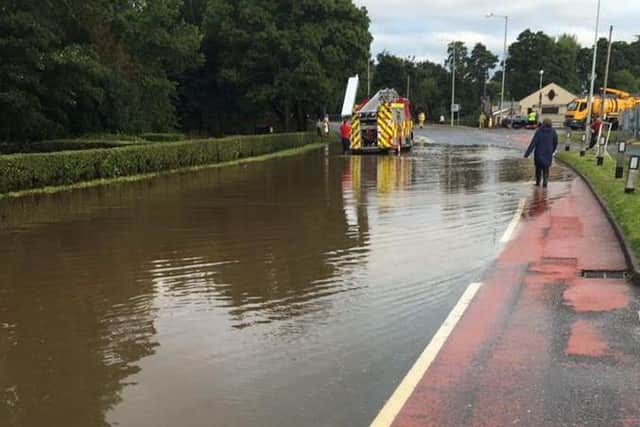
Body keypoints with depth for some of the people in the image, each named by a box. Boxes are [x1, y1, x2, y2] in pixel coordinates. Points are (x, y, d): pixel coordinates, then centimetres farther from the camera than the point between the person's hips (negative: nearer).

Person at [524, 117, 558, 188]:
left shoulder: (539, 131, -13)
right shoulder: (553, 132, -5)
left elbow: (533, 143, -16)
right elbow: (555, 143, 6)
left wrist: (527, 154, -14)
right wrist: (552, 151, 24)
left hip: (539, 153, -1)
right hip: (548, 153, 1)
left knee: (538, 167, 17)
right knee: (546, 168, 11)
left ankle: (538, 182, 26)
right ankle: (545, 182, -6)